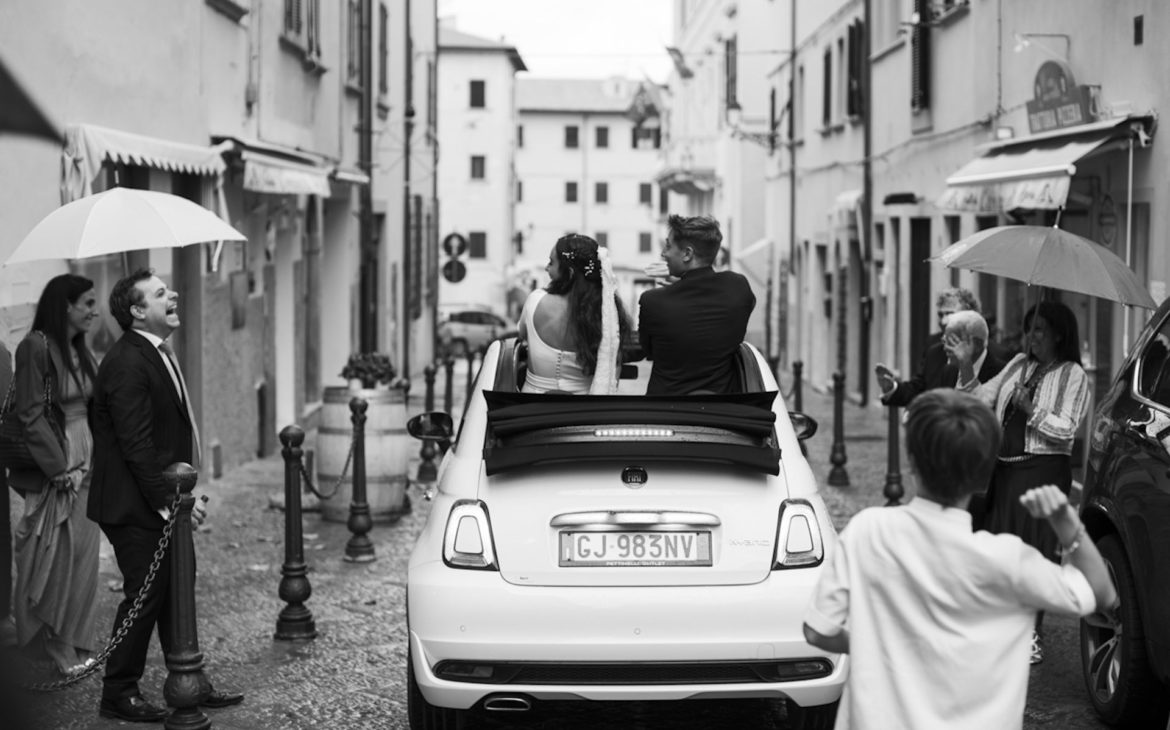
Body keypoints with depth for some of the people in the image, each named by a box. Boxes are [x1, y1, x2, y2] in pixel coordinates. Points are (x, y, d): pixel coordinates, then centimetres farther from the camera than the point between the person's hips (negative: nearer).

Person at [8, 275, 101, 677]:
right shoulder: (37, 346, -13)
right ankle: (44, 646, 11)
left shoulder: (80, 350, 10)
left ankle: (72, 647, 20)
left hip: (83, 465, 7)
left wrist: (89, 462, 2)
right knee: (53, 558, -1)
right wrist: (61, 468, -17)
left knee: (82, 555, 10)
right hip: (52, 465, -7)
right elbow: (31, 415, -16)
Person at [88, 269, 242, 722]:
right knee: (145, 595, -2)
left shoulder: (157, 353, 13)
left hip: (162, 502, 10)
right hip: (135, 506, -10)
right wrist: (171, 498, -22)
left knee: (175, 593, 15)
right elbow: (136, 445, -23)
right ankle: (119, 694, 10)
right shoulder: (127, 363, -20)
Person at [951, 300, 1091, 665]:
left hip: (1043, 470, -6)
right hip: (1004, 467, 6)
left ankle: (1032, 637, 0)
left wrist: (1031, 409, -14)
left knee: (1034, 551, -5)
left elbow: (1065, 429, -11)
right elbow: (981, 399, 10)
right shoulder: (1019, 365, 15)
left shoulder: (1073, 375, -2)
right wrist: (966, 368, -3)